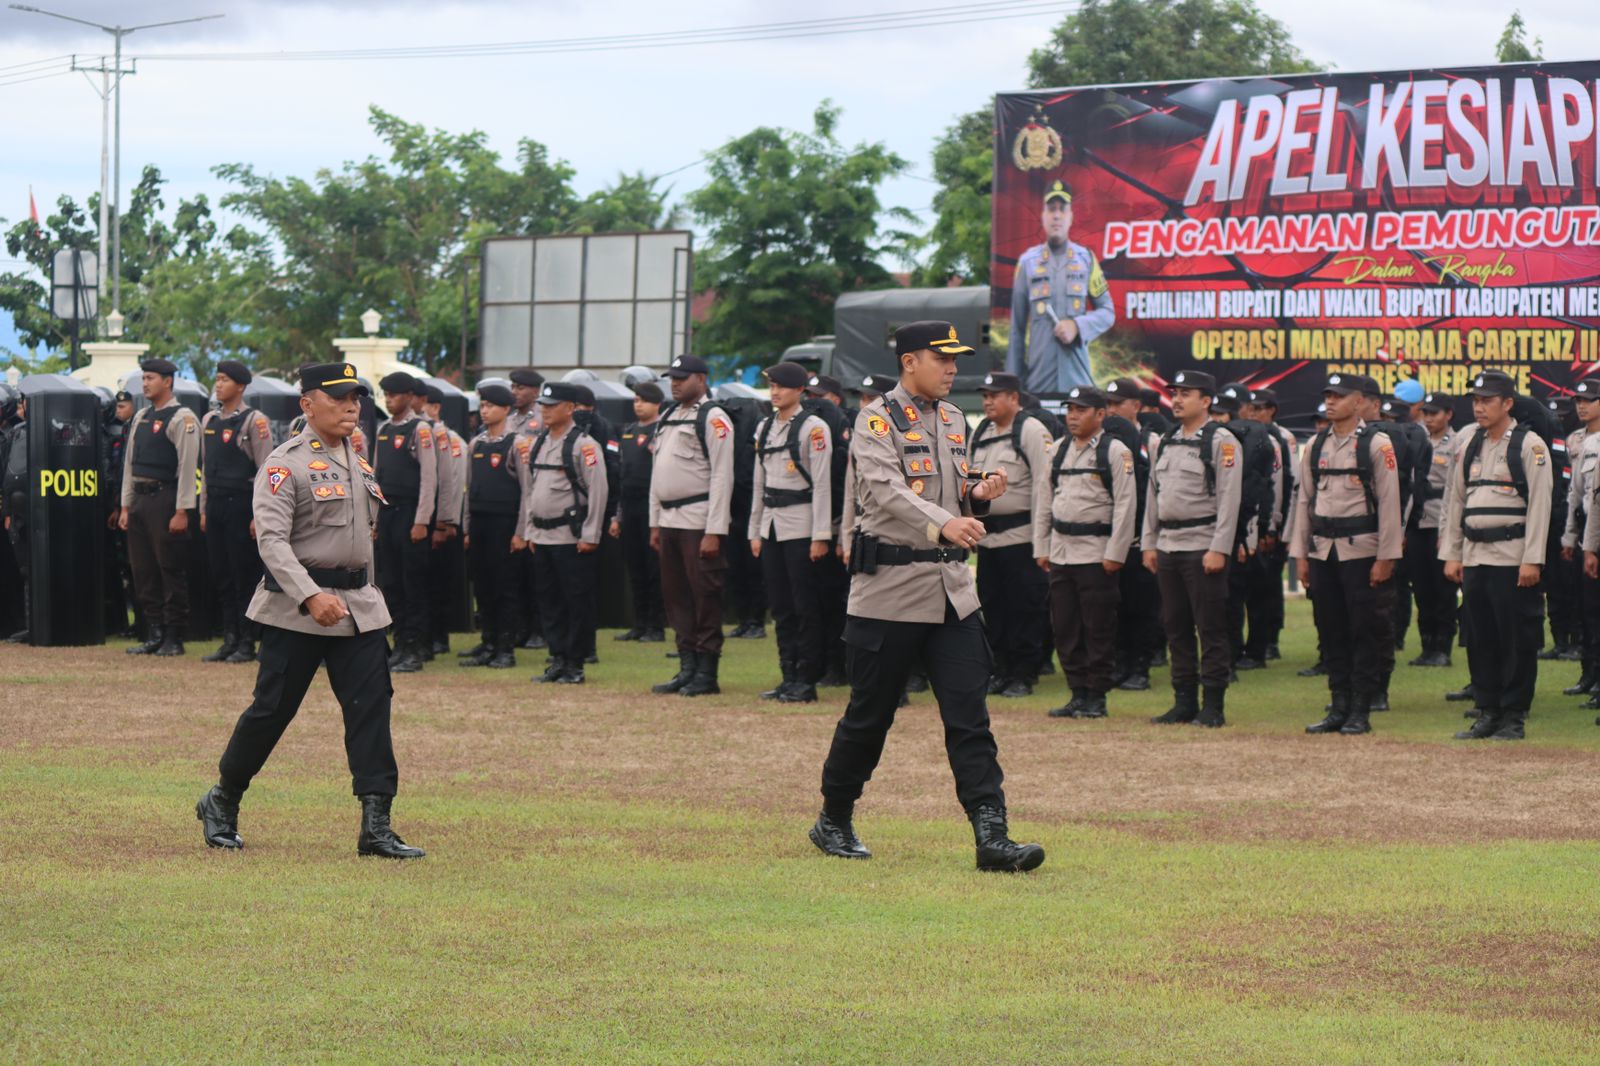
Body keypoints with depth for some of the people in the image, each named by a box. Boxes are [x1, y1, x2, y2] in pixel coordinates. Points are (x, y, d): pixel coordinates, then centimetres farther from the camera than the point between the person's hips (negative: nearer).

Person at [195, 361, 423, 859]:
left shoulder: (359, 464, 15)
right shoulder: (285, 464, -9)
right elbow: (271, 539, -18)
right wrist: (311, 597, -28)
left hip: (359, 606, 6)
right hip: (296, 607, -6)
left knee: (371, 708, -4)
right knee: (272, 708, 1)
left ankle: (377, 827, -6)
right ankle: (221, 804, 20)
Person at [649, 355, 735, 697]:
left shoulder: (713, 418, -9)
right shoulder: (668, 417, 16)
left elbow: (722, 477, -13)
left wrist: (714, 532, -18)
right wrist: (655, 524, 16)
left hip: (698, 522, -8)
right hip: (669, 521, 8)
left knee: (705, 597, -4)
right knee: (676, 597, 11)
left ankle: (707, 674, 0)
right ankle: (687, 668, 18)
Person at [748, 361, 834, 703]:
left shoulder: (813, 428, -7)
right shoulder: (764, 428, 14)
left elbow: (822, 483, -10)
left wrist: (821, 536, -15)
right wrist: (755, 531, 16)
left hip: (800, 525, -7)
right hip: (771, 527, 7)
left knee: (806, 607, -4)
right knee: (781, 607, 8)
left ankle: (807, 681, 0)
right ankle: (789, 677, 13)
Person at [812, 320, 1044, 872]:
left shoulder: (954, 419, 14)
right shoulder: (877, 421, -8)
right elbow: (887, 493, -25)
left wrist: (979, 495, -1)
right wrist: (943, 524, -41)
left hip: (952, 588, 6)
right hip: (890, 588, -6)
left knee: (970, 716, -3)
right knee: (869, 715, 5)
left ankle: (992, 837, -8)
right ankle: (833, 821, 24)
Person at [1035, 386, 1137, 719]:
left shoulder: (1116, 452, -5)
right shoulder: (1058, 450, 13)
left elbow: (1125, 506, -9)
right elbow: (1044, 500, 16)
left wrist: (1114, 555, -13)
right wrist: (1041, 548, 11)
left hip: (1097, 553, -6)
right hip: (1061, 551, 6)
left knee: (1098, 628, -2)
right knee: (1064, 627, 7)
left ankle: (1097, 697, 5)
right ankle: (1078, 693, 15)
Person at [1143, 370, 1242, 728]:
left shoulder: (1221, 442, -7)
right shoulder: (1167, 442, 14)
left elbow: (1229, 499, -12)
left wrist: (1219, 549, -17)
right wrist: (1149, 543, 13)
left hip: (1202, 546, -7)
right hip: (1168, 545, 7)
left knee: (1211, 629, -3)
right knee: (1176, 628, 9)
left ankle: (1214, 707, 0)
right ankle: (1184, 702, 16)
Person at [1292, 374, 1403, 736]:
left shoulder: (1376, 445, -4)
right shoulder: (1316, 446, 11)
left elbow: (1389, 502, -7)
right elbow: (1304, 499, 14)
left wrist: (1385, 557, -11)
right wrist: (1300, 554, 9)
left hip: (1361, 550, -5)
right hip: (1322, 552, 5)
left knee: (1364, 634, -1)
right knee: (1330, 632, 8)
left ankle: (1361, 713, 4)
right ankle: (1339, 708, 15)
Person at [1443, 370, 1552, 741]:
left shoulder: (1529, 445, -6)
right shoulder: (1468, 444, 12)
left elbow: (1539, 505, -9)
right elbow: (1455, 501, 15)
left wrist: (1532, 560, -14)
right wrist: (1451, 554, 11)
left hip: (1512, 557, -6)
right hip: (1474, 555, 6)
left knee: (1517, 639, -2)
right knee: (1480, 638, 9)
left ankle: (1513, 718, 4)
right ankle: (1488, 713, 16)